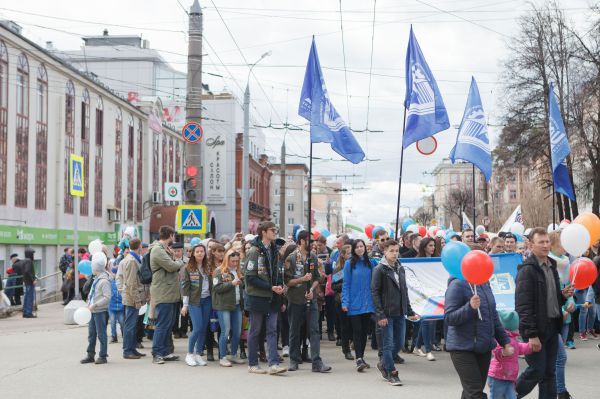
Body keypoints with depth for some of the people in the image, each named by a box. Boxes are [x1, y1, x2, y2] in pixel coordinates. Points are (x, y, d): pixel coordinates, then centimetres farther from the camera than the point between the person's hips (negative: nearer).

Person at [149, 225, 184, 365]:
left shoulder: (165, 249, 20)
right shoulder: (157, 250, -14)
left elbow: (173, 267, 19)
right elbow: (171, 266, -21)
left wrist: (177, 262, 0)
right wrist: (179, 261, -3)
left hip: (170, 293, 10)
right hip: (163, 294, -10)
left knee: (169, 323, 13)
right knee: (162, 324, -8)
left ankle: (164, 352, 20)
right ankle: (157, 353, -4)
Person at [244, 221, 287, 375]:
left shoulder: (273, 250, 10)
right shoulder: (254, 251, -12)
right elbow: (251, 277, -16)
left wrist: (280, 285, -3)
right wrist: (270, 287, -19)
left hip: (272, 298, 6)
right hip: (257, 297, -6)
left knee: (272, 330, 0)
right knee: (255, 331, 5)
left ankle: (273, 364, -3)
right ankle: (252, 364, 14)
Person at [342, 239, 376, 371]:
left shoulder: (370, 263, 7)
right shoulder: (349, 264, -3)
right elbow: (346, 285, -4)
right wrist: (345, 302, -12)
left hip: (367, 304, 4)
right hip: (355, 304, -4)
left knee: (364, 331, 10)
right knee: (357, 331, -6)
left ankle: (361, 357, 20)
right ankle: (359, 360, -8)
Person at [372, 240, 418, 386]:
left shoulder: (400, 269, 12)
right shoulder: (379, 269, -7)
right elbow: (375, 292, -10)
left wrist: (409, 311, 13)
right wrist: (380, 315, -16)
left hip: (399, 313, 6)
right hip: (386, 313, -6)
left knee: (399, 343, 9)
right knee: (388, 344, -3)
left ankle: (383, 364, 30)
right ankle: (392, 374, 7)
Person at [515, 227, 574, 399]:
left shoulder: (552, 267, 14)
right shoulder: (527, 270, -12)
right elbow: (523, 305, -17)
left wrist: (564, 295, 2)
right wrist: (531, 335, -21)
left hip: (552, 327, 8)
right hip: (535, 328, -7)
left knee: (549, 373, 9)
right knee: (537, 370, -4)